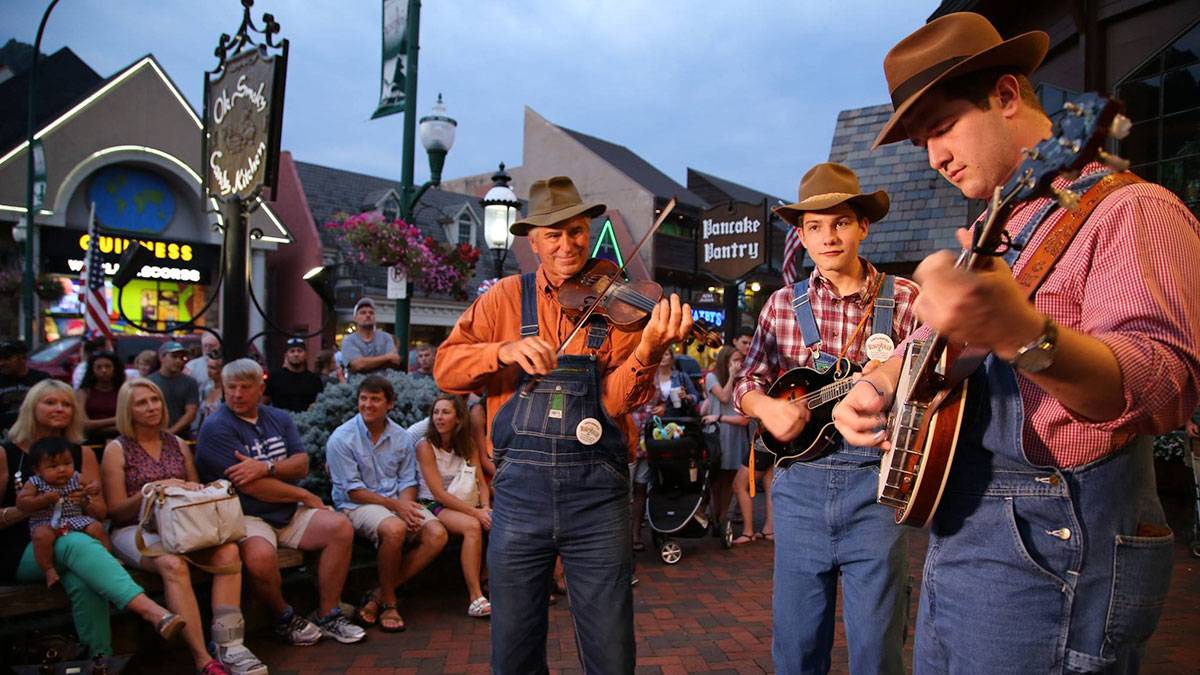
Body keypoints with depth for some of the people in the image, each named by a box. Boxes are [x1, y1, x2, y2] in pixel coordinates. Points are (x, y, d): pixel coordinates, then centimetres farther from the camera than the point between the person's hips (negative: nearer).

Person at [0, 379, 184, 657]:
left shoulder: (83, 454, 14)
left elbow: (102, 512, 12)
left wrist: (87, 499, -9)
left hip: (70, 545, 4)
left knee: (84, 582, -35)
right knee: (78, 543, -38)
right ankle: (152, 611, -55)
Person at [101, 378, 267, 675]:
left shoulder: (178, 444, 16)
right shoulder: (117, 449, 4)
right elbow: (116, 511, 0)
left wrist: (195, 492, -4)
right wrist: (155, 488, -15)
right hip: (135, 530, -4)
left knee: (228, 552, -29)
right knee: (174, 565, -38)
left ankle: (229, 647, -31)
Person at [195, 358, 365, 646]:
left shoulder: (279, 418, 12)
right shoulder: (216, 427, -8)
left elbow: (302, 465, 1)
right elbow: (251, 486, -15)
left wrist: (266, 467, -20)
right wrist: (306, 497, -7)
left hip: (289, 513, 6)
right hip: (246, 517, -6)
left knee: (341, 527, -16)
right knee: (261, 557, -35)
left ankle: (328, 615, -4)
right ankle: (285, 619, -5)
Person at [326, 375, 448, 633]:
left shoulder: (403, 438, 8)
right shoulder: (342, 438, -6)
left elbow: (407, 483, 9)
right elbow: (353, 492, -9)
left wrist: (406, 507, -14)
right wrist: (396, 506, -17)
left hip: (398, 503, 5)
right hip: (357, 506, -5)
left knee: (437, 534, -21)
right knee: (394, 529, -36)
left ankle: (379, 595, -10)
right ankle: (388, 603, -13)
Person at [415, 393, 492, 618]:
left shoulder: (468, 444, 9)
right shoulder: (425, 446, -7)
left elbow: (481, 482, 6)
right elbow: (439, 493, -14)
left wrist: (485, 508, -16)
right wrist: (475, 512, -22)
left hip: (466, 504, 5)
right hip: (434, 506, -5)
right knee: (472, 526, -34)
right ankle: (475, 598, -32)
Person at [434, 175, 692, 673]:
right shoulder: (505, 298, 7)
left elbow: (617, 399, -9)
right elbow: (446, 367, -2)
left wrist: (648, 350, -27)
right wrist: (506, 350, -20)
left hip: (597, 492, 0)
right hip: (519, 488, 1)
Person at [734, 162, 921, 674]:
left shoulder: (903, 299, 0)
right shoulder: (783, 304, 7)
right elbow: (746, 382, 12)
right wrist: (765, 406, -9)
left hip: (874, 483, -2)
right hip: (798, 484, 2)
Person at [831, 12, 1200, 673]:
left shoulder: (1128, 209, -11)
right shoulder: (993, 232, 17)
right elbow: (925, 343, 23)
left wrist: (1023, 337, -45)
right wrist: (876, 384, 1)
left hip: (1051, 550, -8)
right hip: (955, 537, 8)